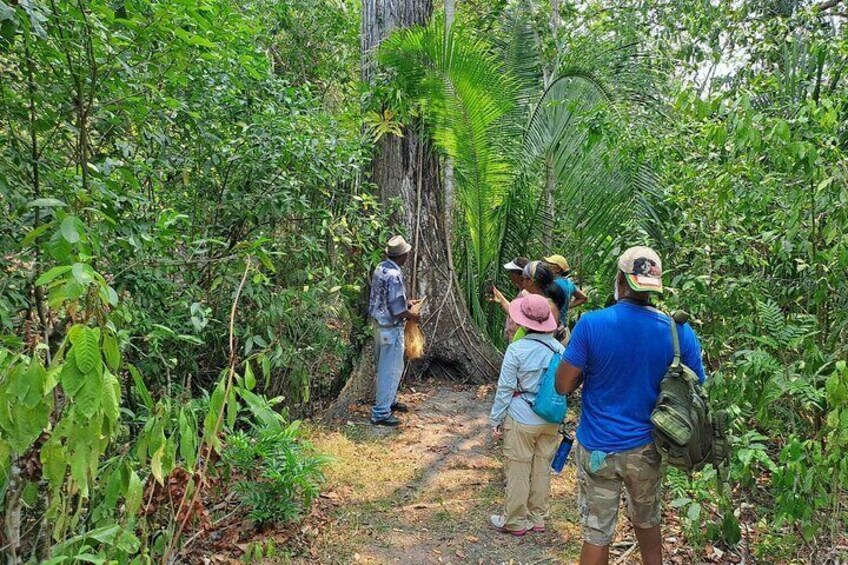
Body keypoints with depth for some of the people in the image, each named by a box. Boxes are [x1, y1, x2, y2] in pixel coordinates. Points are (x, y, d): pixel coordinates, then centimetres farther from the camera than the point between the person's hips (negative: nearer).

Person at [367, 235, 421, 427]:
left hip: (379, 324, 10)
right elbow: (397, 311, -26)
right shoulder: (394, 276, -25)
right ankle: (381, 413, 7)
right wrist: (412, 315, -7)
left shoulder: (380, 268, 4)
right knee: (391, 370, 0)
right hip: (390, 328, -9)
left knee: (385, 366, 21)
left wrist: (406, 303, 18)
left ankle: (389, 401, 37)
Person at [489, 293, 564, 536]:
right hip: (551, 420, 5)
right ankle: (538, 518, 30)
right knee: (542, 469, 16)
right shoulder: (559, 349, -4)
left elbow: (505, 389, -11)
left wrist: (495, 420, -1)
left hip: (522, 420, -4)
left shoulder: (517, 349, -16)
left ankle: (515, 521, 21)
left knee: (518, 471, 8)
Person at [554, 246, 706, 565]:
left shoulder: (591, 324, -18)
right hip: (647, 448, 3)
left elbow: (563, 386, -12)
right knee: (647, 522, 26)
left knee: (597, 534, 11)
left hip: (598, 450, -2)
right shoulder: (680, 332, -10)